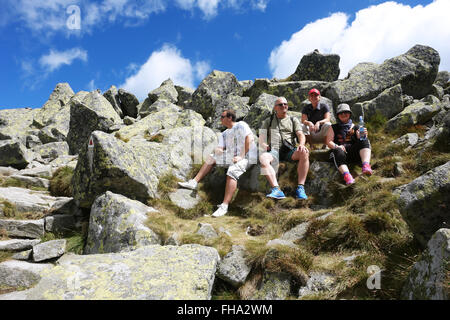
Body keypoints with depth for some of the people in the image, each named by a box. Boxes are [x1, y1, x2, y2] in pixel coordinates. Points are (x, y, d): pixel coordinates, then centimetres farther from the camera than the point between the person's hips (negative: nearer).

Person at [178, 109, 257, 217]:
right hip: (233, 157, 8)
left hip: (247, 157, -8)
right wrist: (218, 150, -14)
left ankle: (224, 206, -42)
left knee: (232, 171, -34)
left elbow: (249, 139, -18)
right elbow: (220, 149, 12)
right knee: (212, 157, 8)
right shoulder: (224, 134, 19)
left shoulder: (241, 125, -4)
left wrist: (242, 156, -22)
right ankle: (194, 182, 0)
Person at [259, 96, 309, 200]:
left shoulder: (293, 120, 24)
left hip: (289, 151, 0)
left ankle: (300, 188, -32)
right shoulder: (268, 121, 25)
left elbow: (301, 134, 9)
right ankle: (276, 190, -43)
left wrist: (301, 144, -14)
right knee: (263, 158, -35)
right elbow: (261, 138, 17)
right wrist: (264, 145, -7)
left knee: (304, 153, -33)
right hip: (274, 150, 0)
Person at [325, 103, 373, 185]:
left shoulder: (355, 127, 26)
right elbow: (329, 142, 9)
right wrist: (337, 146, -13)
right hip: (340, 149, -2)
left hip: (354, 152, 2)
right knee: (338, 152, -37)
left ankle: (366, 165, -46)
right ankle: (346, 175, -59)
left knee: (364, 141, -26)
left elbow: (360, 139, 10)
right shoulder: (333, 128, 22)